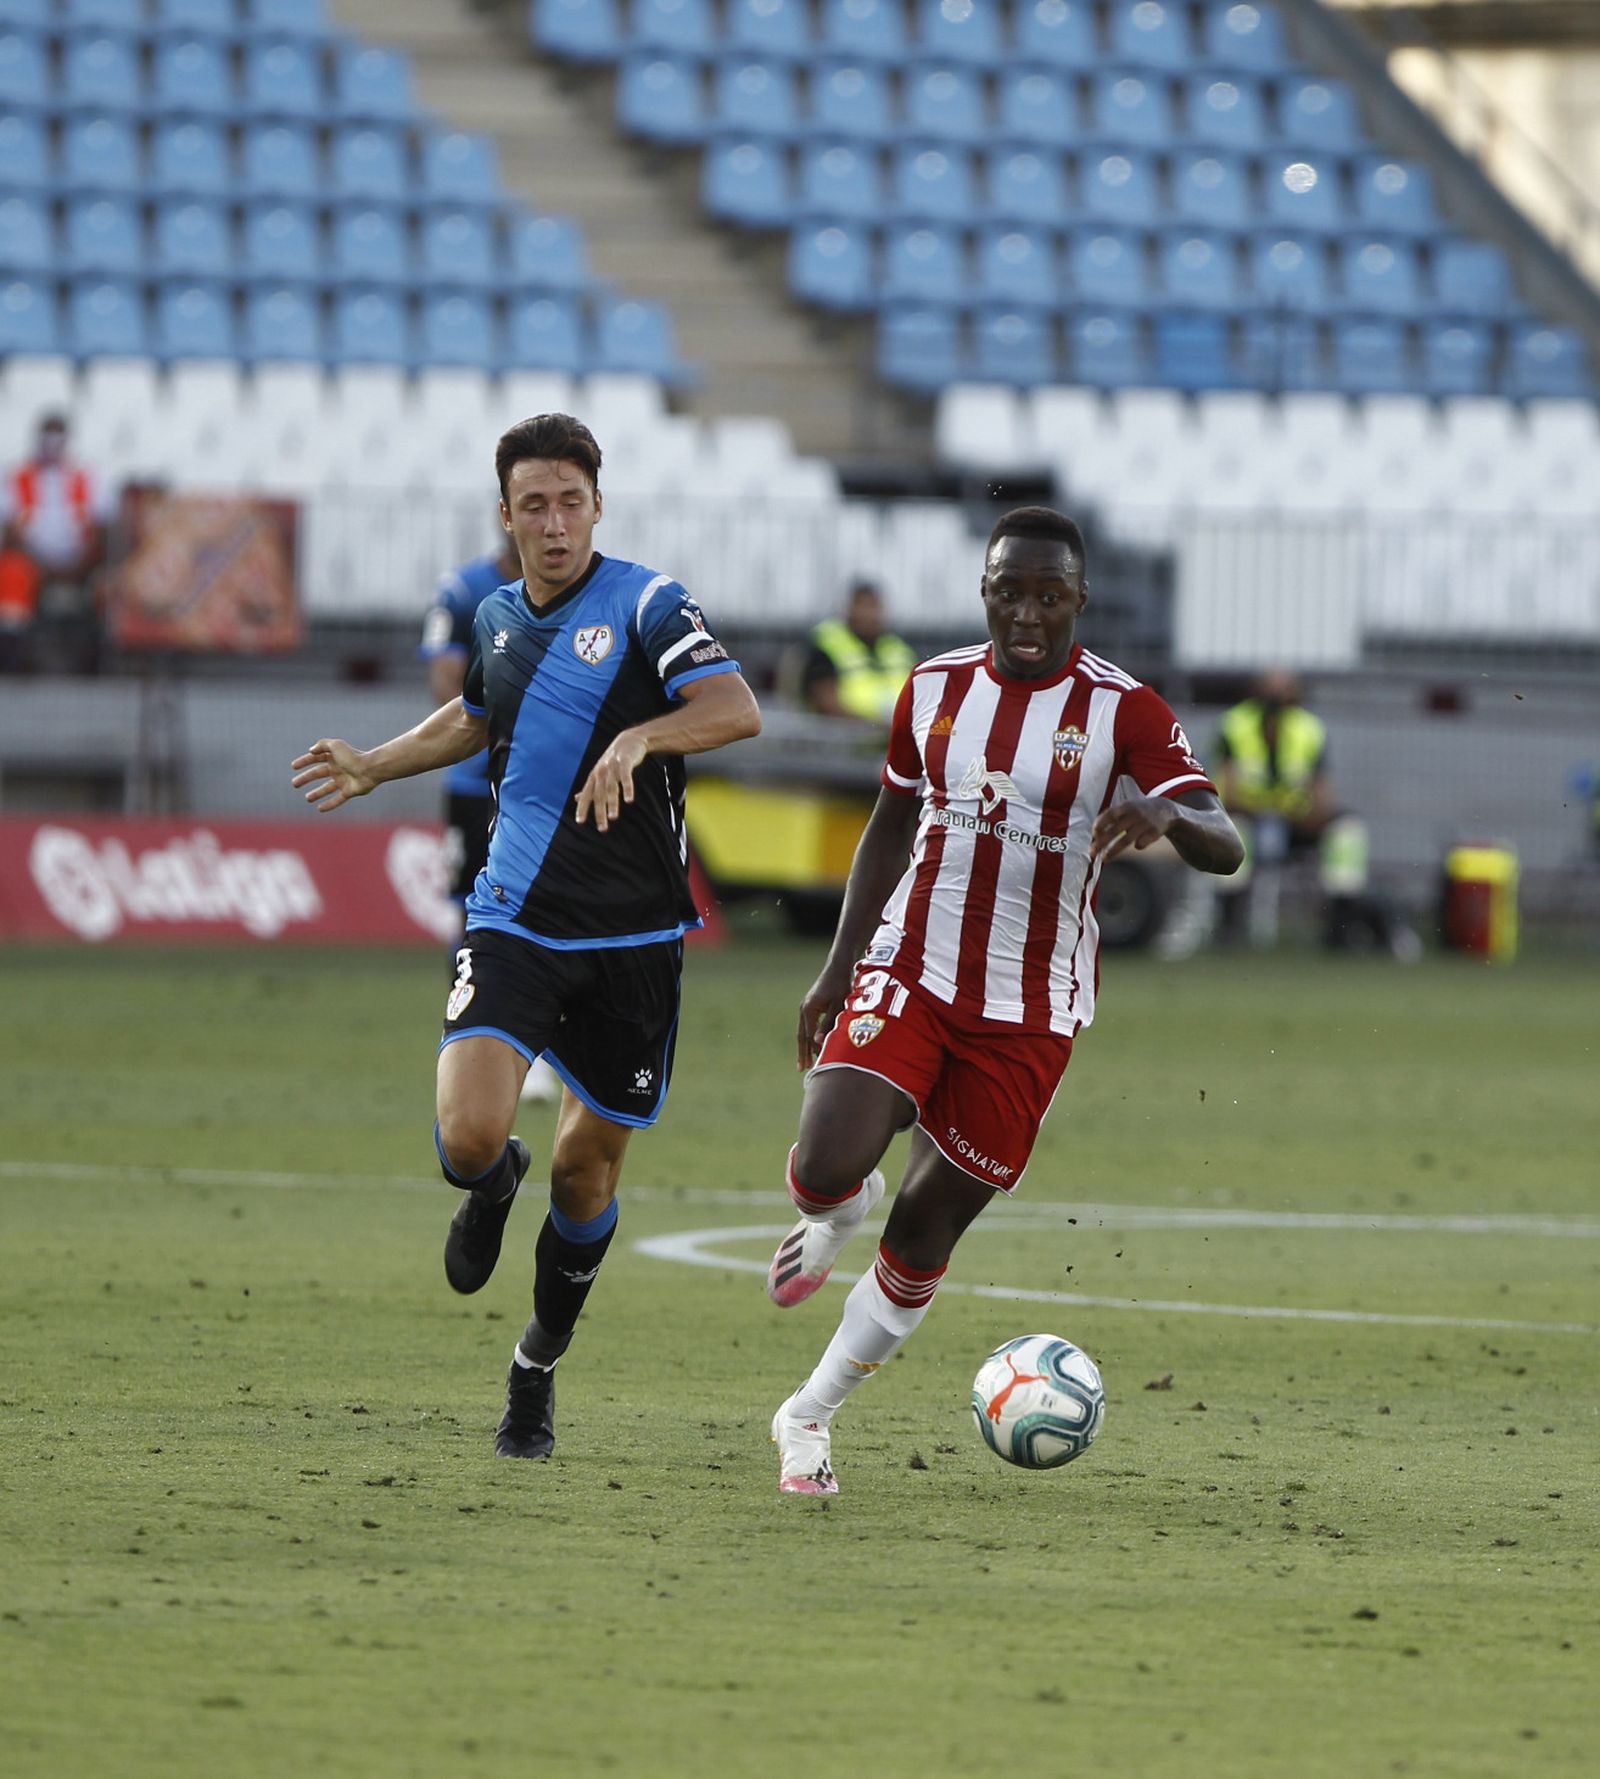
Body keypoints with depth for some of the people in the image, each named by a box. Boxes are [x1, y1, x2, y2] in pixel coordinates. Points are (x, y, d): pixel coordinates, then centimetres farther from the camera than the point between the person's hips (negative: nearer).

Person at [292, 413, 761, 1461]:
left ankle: (537, 1375, 28)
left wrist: (638, 738, -37)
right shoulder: (497, 617, 9)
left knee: (590, 1168, 6)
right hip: (514, 925, 3)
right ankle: (494, 1186, 19)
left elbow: (736, 710, -23)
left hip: (633, 940, -2)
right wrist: (373, 768, 27)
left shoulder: (645, 605, -7)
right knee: (471, 1135, -20)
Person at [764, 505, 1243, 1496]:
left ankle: (812, 1416, 20)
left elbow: (1224, 849, -17)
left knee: (926, 1233, 1)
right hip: (908, 975, 2)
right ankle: (846, 1209, 18)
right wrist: (838, 968, 14)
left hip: (1029, 1014, -2)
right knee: (823, 1173, -20)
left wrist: (1165, 815, -40)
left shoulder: (1123, 711, -8)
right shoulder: (936, 688, 4)